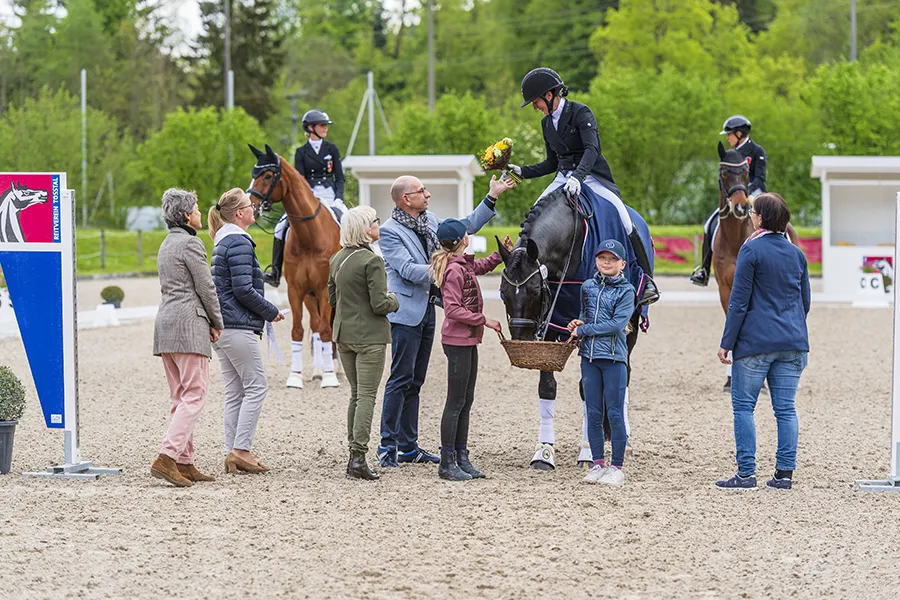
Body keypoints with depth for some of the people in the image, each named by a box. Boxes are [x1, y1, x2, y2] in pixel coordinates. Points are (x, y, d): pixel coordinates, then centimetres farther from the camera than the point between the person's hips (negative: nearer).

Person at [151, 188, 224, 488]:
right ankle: (166, 459, -21)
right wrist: (217, 324, 5)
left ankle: (185, 463, 8)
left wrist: (208, 322, 16)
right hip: (189, 323, -10)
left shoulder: (166, 245, 19)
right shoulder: (190, 244, -10)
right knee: (195, 396, -10)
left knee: (181, 397, 10)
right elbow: (205, 288, -10)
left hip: (166, 318, 10)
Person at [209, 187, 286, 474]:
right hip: (238, 327, -10)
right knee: (256, 387, -5)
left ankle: (232, 453, 8)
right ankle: (241, 450, -8)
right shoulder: (239, 243, -13)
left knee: (235, 391, 9)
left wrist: (264, 311, 18)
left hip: (222, 327, 10)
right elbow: (243, 289, -19)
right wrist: (271, 311, -7)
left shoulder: (223, 242, 18)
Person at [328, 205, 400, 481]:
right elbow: (380, 304, -18)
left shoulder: (337, 259, 7)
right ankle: (358, 458, -9)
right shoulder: (372, 261, -16)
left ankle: (353, 454, 16)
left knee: (356, 395, 16)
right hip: (369, 336, -7)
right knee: (367, 396, -4)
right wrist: (393, 301, 2)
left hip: (343, 334, 7)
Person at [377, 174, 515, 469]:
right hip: (406, 312, -8)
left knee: (415, 381, 11)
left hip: (427, 310, 8)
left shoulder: (430, 221, 12)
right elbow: (407, 270, -19)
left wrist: (492, 197, 19)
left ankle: (408, 446, 16)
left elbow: (466, 227, 22)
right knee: (401, 378, -9)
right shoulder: (390, 231, -11)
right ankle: (388, 447, -5)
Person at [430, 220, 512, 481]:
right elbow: (453, 309, -23)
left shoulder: (464, 265, 12)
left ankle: (461, 458, 18)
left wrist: (503, 253, 22)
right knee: (456, 402, -5)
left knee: (466, 401, 13)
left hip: (468, 341, 10)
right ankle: (447, 463, -1)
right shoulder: (454, 270, -18)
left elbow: (483, 266, 35)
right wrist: (484, 320, -20)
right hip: (458, 340, -10)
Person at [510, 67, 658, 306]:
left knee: (625, 222, -21)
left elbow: (592, 149, -26)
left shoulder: (580, 113, -12)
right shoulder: (547, 123, 10)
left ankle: (647, 280, -14)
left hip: (592, 176, -7)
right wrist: (522, 171, 6)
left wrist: (577, 177, -41)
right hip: (564, 178, 7)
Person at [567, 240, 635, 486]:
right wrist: (579, 323, 3)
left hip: (614, 358, -5)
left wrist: (583, 330, -13)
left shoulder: (626, 290, -5)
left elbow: (617, 324, -15)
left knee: (614, 413, -2)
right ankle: (598, 464, 16)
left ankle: (617, 466, 3)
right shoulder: (588, 287, 10)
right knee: (593, 413, 8)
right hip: (589, 356, 5)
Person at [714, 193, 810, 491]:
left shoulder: (751, 250, -8)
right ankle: (784, 473, 4)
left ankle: (746, 474, -3)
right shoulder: (796, 253, 10)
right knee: (785, 409, 6)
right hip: (793, 344, 6)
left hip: (755, 342, -6)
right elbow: (805, 302, 16)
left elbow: (739, 301, -10)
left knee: (743, 406, 1)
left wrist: (727, 342, -5)